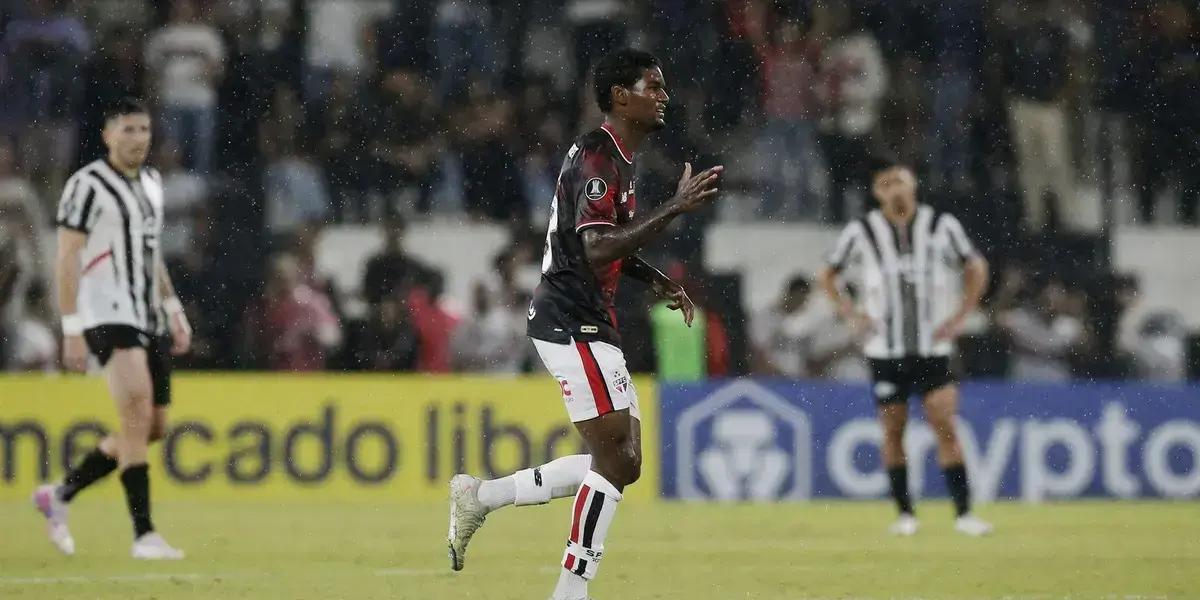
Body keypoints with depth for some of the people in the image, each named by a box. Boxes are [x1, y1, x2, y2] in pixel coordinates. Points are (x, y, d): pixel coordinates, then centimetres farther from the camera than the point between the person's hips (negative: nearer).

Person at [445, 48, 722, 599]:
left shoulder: (618, 159, 17)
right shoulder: (596, 158, -16)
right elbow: (597, 250, -27)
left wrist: (655, 280, 15)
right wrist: (676, 207, -28)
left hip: (589, 325, 10)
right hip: (571, 322, -10)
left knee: (624, 461, 10)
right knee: (616, 454, -12)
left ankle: (480, 497, 15)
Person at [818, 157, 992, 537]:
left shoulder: (941, 226, -1)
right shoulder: (861, 232, -1)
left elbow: (975, 268, 12)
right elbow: (828, 276, 12)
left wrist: (960, 316, 2)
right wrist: (852, 315, 0)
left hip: (933, 346, -1)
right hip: (885, 350, 1)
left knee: (945, 426, -9)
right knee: (893, 431, 3)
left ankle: (963, 513, -9)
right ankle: (904, 513, 13)